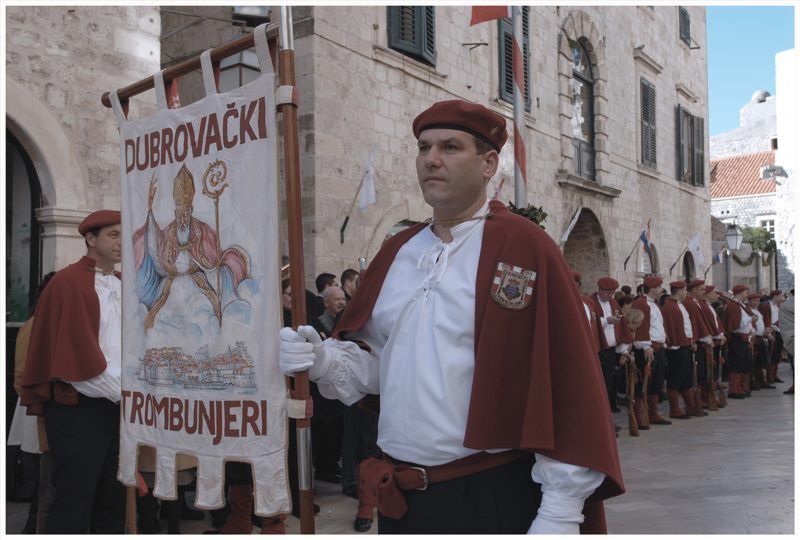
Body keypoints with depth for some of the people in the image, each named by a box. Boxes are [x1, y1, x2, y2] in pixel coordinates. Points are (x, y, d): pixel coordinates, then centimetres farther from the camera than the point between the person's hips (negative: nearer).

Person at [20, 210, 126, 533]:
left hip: (117, 407, 7)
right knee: (73, 504, -2)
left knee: (112, 501, 14)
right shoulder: (69, 283, -9)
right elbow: (77, 354, -16)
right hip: (78, 408, -7)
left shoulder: (122, 286, 14)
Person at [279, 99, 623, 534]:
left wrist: (560, 513, -16)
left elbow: (568, 383, -14)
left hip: (492, 499, -5)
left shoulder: (527, 249, -10)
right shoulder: (397, 252, 8)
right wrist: (324, 360, -7)